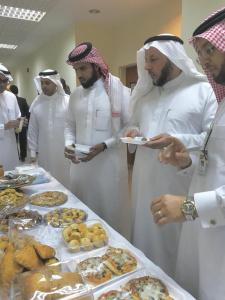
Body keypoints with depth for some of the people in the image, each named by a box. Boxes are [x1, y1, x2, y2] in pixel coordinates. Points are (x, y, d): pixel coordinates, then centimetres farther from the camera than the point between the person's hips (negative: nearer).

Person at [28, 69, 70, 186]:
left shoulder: (68, 101, -7)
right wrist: (33, 151, 7)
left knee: (65, 180, 6)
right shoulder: (36, 103, 3)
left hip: (65, 152, -3)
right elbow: (32, 129, 7)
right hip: (44, 153, 3)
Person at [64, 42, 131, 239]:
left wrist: (104, 145, -18)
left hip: (110, 165, -5)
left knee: (112, 213, 7)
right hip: (81, 165, 5)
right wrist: (68, 144, -2)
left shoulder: (119, 91, -6)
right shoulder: (75, 95, 10)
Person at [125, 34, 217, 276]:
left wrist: (177, 141, -23)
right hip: (144, 180, 6)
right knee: (144, 233, 17)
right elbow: (134, 124, 24)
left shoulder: (203, 91, -7)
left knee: (174, 238, 9)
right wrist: (134, 131, 0)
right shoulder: (145, 95, 13)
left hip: (179, 182, -5)